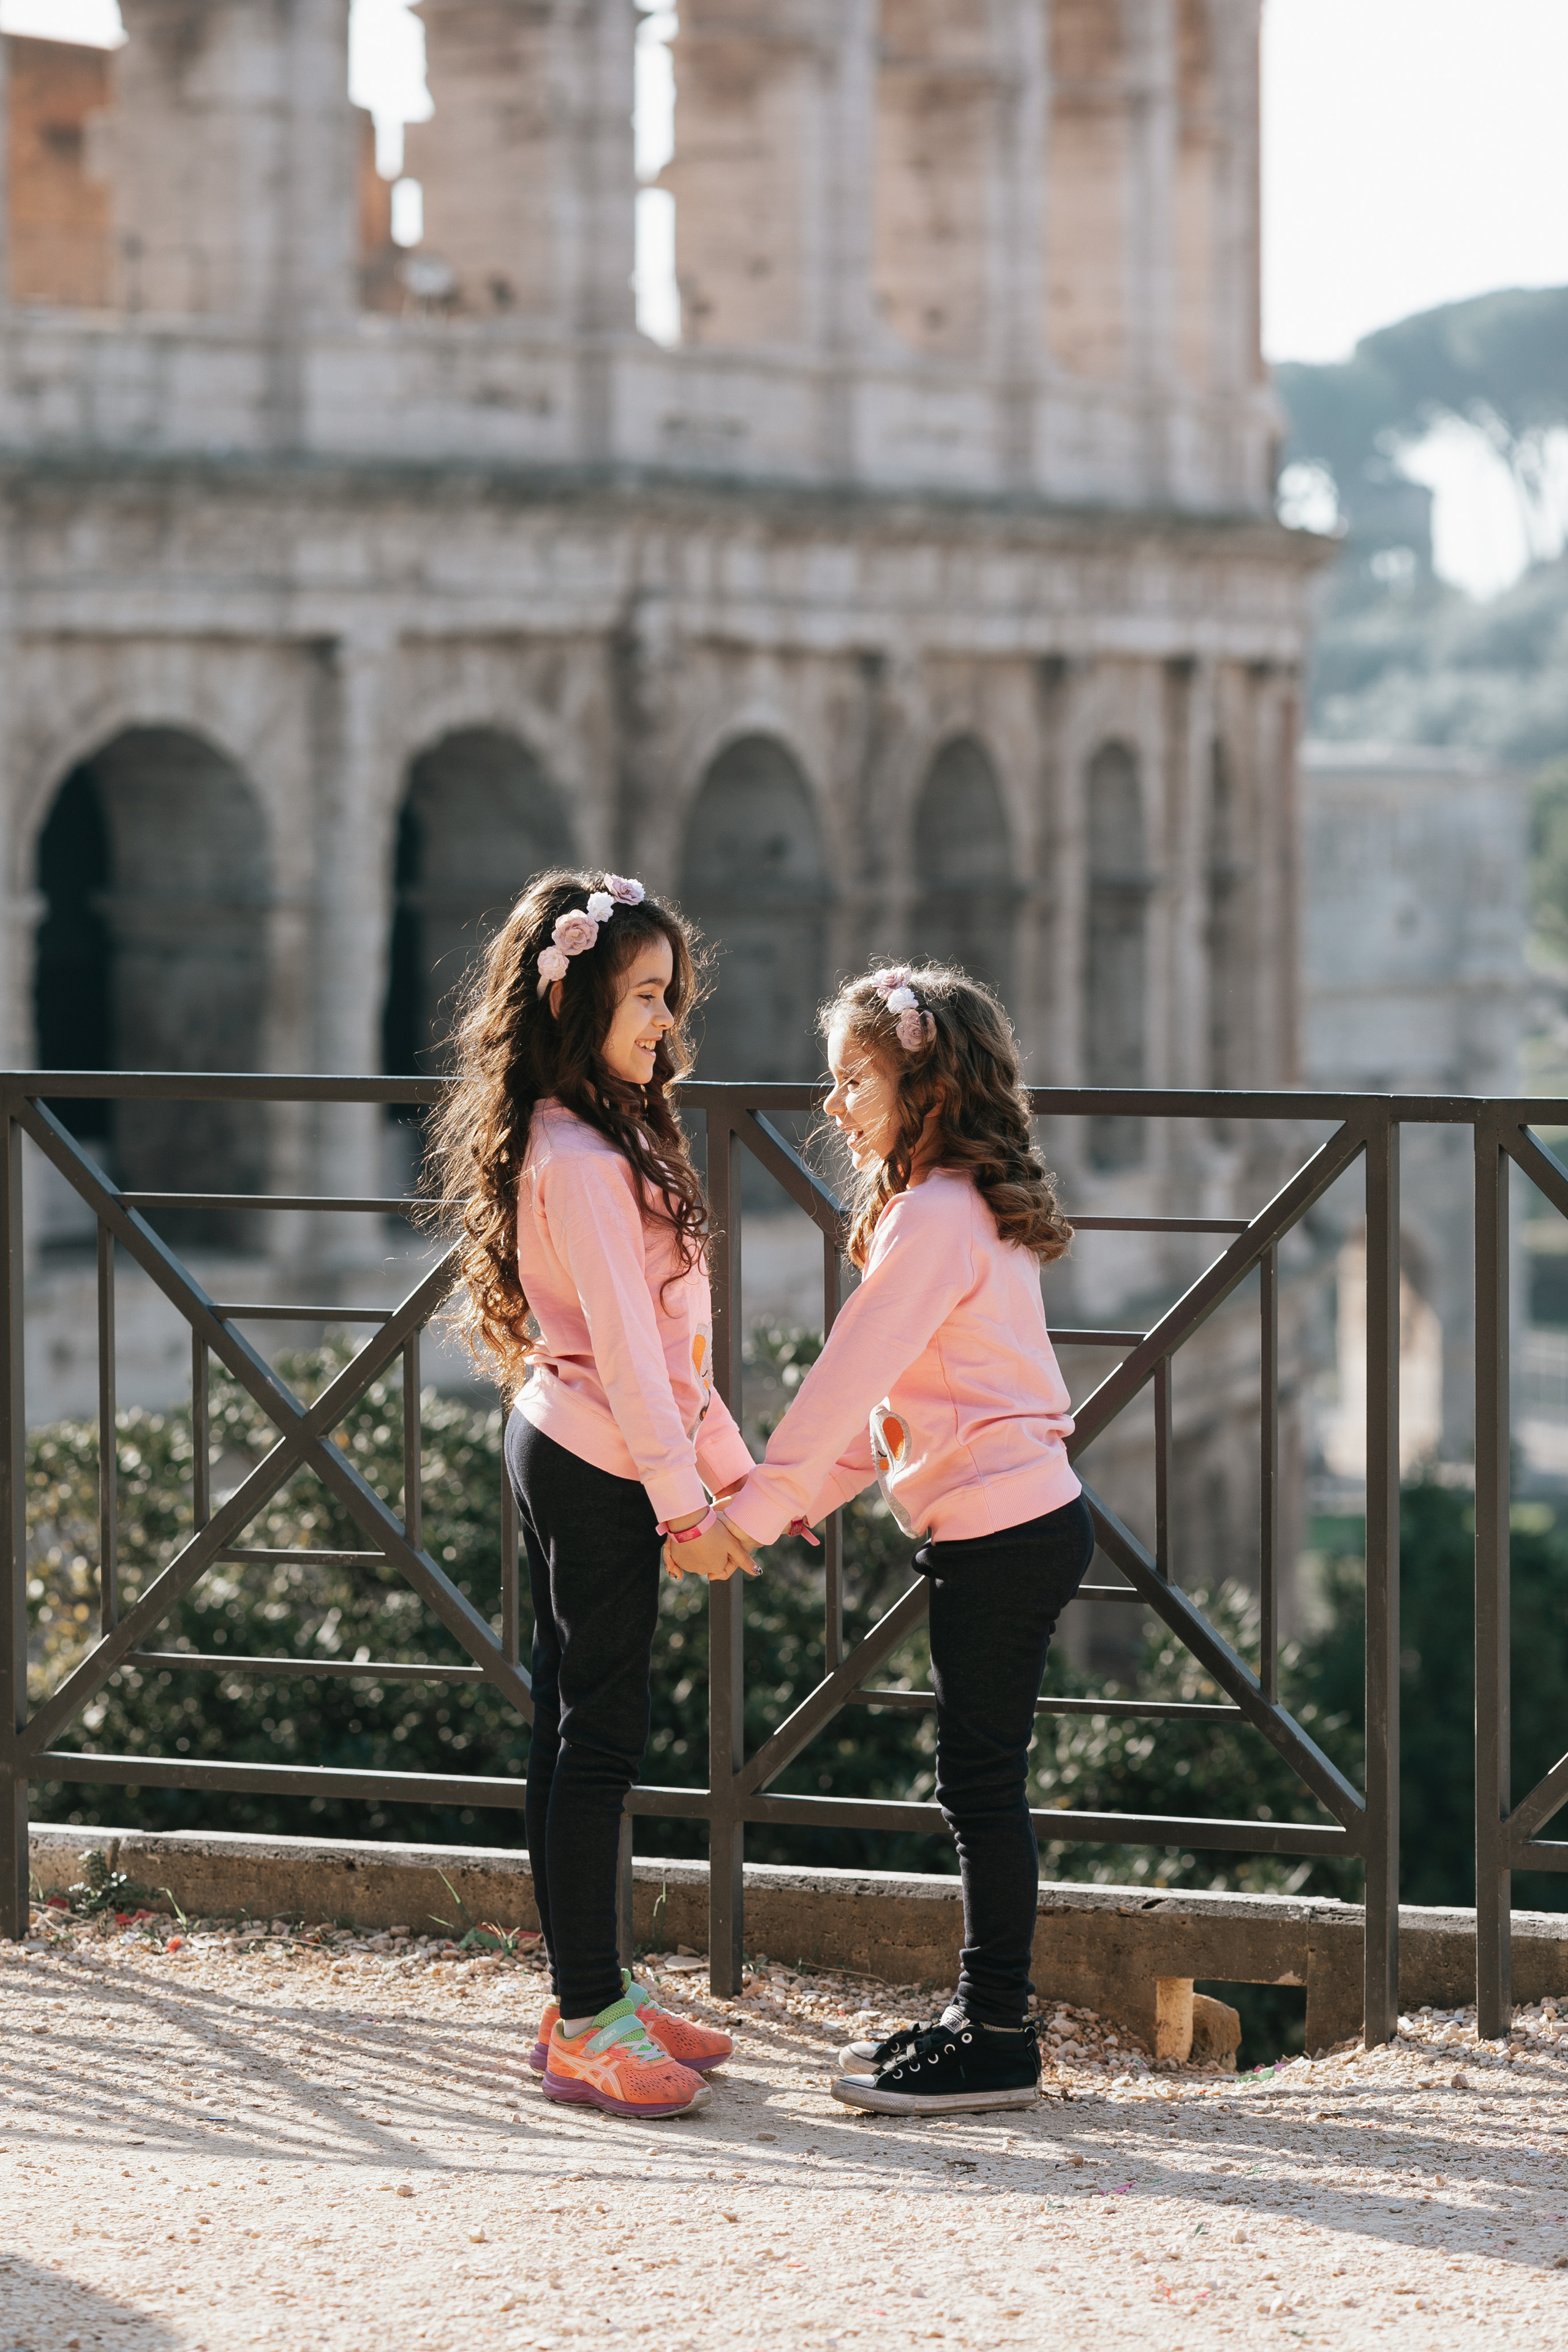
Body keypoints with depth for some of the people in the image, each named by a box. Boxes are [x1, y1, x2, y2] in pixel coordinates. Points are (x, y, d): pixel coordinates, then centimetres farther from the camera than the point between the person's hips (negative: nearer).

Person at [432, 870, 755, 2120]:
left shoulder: (610, 1137, 14)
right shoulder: (577, 1158, -18)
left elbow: (668, 1339, 17)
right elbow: (623, 1344, -21)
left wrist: (735, 1467, 17)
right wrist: (684, 1504, -20)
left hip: (567, 1454, 10)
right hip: (598, 1466, -10)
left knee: (575, 1726, 13)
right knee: (598, 1736, -7)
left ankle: (596, 1994, 19)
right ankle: (587, 2025, -3)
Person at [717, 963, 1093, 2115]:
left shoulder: (934, 1217, -17)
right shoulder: (971, 1207, 15)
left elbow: (848, 1379, -18)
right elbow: (882, 1394, 19)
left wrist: (752, 1512, -15)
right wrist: (810, 1496, 14)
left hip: (1003, 1532, -10)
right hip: (1023, 1516, 10)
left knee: (983, 1782, -4)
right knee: (981, 1783, 14)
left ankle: (999, 2042, 2)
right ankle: (985, 2018, 21)